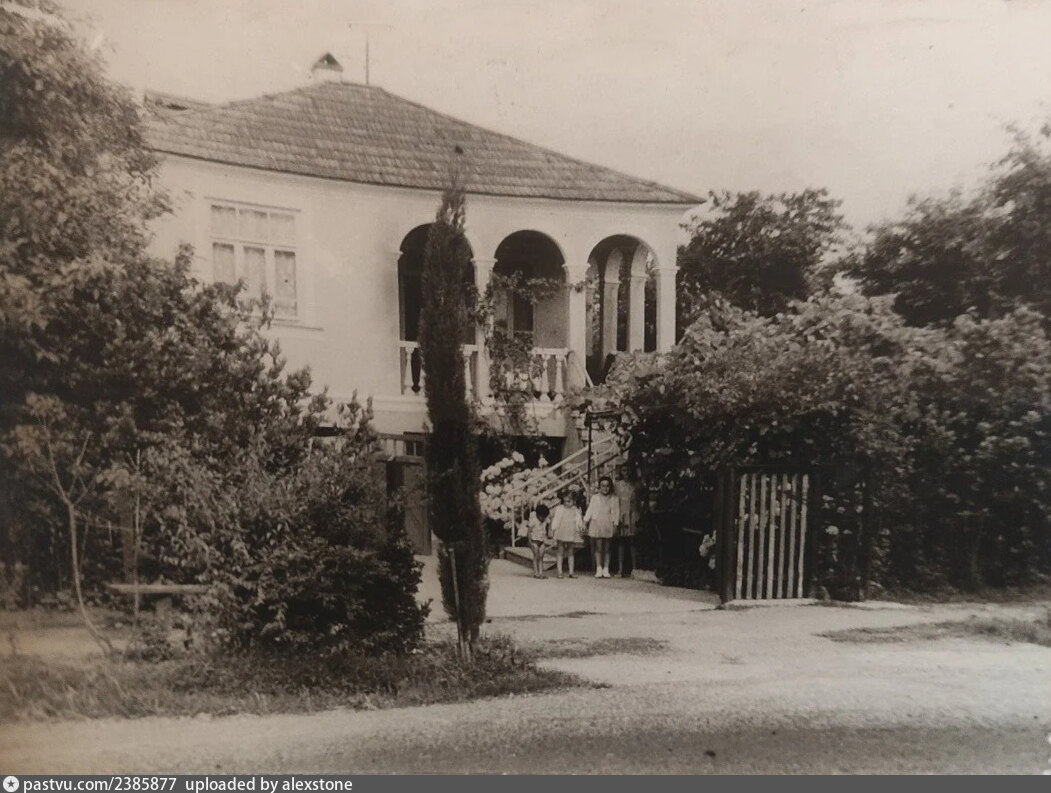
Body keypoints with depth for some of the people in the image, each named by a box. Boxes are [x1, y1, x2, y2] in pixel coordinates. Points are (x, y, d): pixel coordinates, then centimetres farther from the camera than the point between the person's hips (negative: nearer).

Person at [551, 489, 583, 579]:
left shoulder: (576, 510, 7)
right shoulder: (559, 508, 1)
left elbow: (579, 521, 7)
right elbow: (555, 519, -3)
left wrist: (581, 529, -6)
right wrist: (553, 529, -11)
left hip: (572, 534, 2)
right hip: (561, 533, -2)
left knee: (570, 552, 9)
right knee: (560, 552, -1)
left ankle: (571, 572, 13)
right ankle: (559, 572, 0)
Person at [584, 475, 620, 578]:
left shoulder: (614, 499, 5)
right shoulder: (595, 497, 7)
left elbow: (616, 512, 3)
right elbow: (589, 510, 7)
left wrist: (615, 525, -6)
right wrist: (585, 523, 2)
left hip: (608, 526, 0)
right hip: (596, 525, 0)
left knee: (606, 548, 3)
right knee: (598, 547, -3)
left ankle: (606, 569, 8)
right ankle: (599, 569, 1)